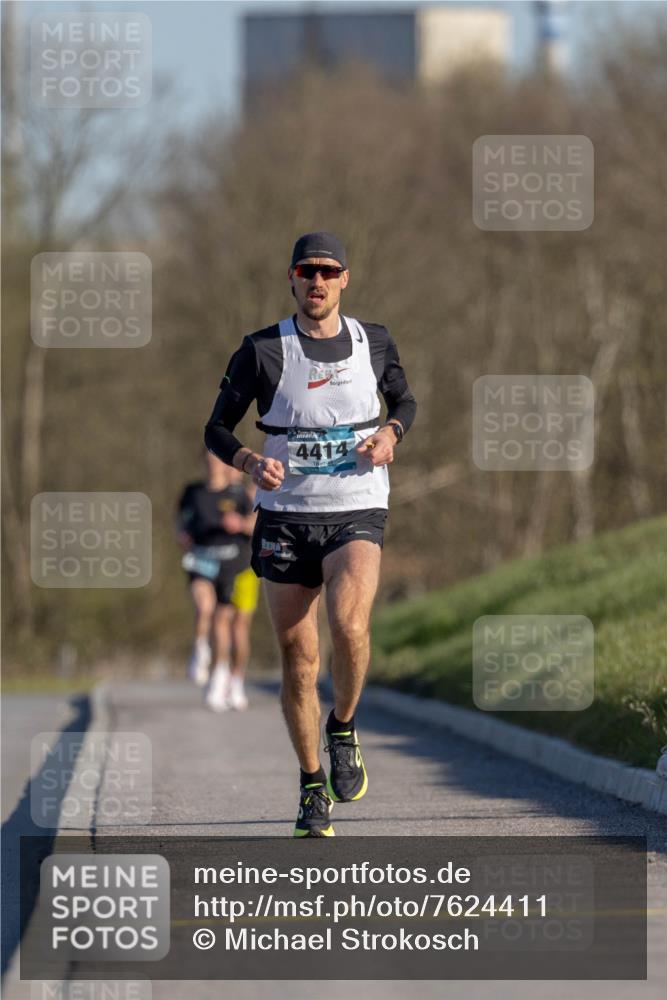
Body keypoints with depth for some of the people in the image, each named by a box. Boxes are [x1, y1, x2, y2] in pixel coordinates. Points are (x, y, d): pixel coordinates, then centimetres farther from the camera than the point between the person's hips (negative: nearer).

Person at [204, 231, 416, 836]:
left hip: (357, 514, 0)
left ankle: (344, 730, 1)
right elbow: (217, 429, 4)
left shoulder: (374, 343, 5)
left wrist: (390, 433, 0)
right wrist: (250, 462, -17)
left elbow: (405, 400, 22)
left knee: (349, 624, -26)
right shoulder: (263, 351, -1)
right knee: (299, 660, 1)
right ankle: (313, 788, 17)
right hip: (285, 519, 0)